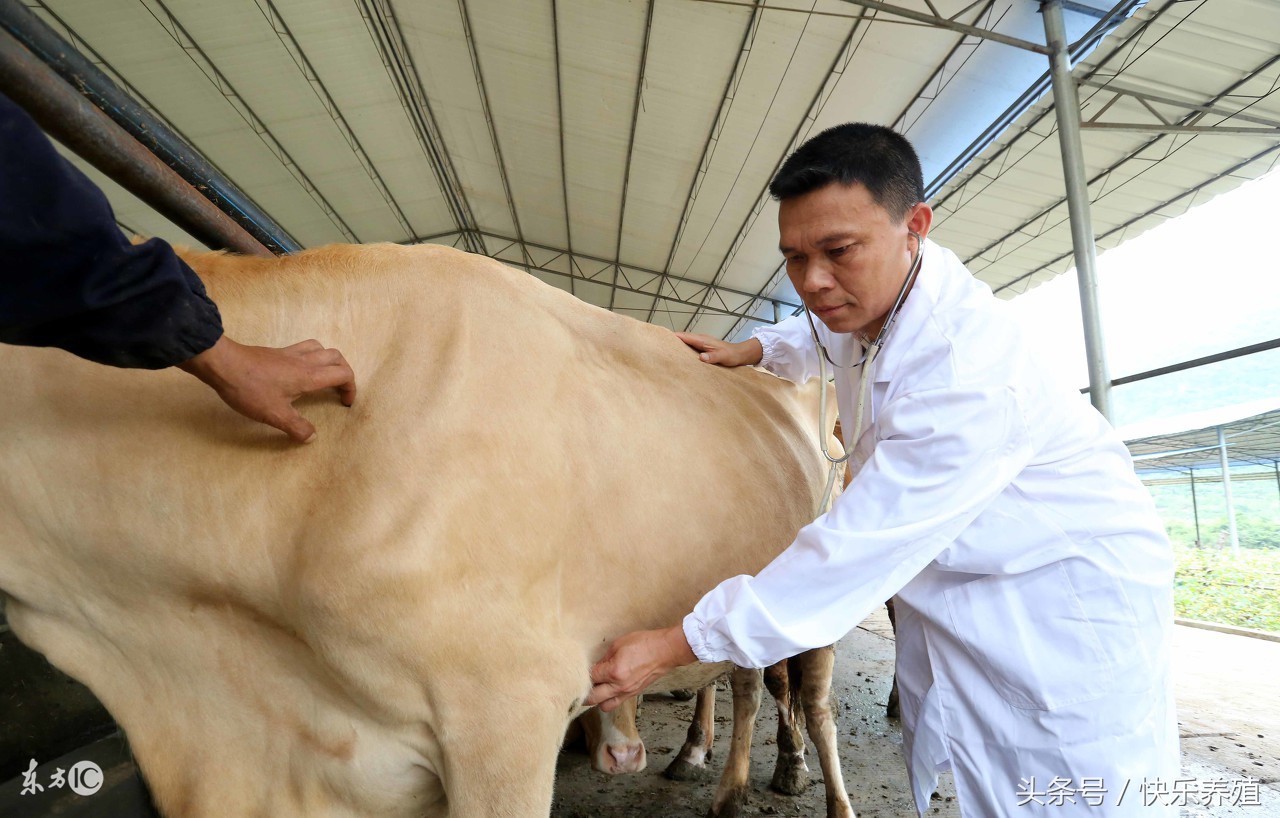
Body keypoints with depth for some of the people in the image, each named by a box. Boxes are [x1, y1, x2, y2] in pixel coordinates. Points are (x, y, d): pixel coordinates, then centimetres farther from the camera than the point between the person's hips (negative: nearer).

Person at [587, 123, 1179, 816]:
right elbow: (825, 331, 20)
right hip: (950, 582, 8)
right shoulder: (872, 287, -8)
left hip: (1068, 585, -7)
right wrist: (754, 350, 2)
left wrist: (674, 647, -30)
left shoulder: (969, 380, -36)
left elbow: (859, 549, -35)